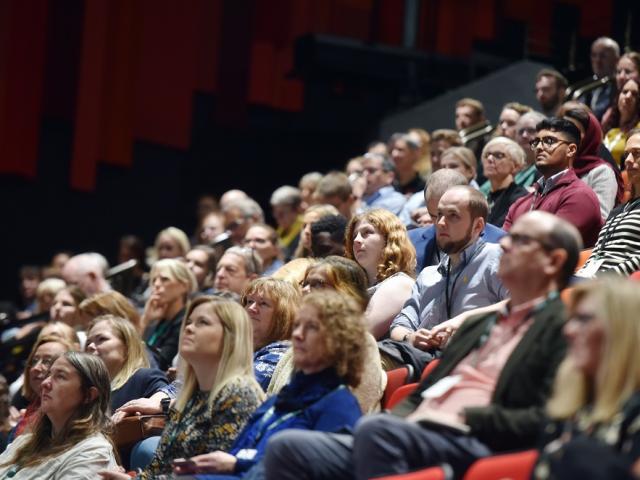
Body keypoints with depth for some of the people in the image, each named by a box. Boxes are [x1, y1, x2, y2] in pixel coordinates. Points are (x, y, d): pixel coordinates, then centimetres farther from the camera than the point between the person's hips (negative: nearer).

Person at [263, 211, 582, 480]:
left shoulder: (563, 328, 3)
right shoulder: (478, 324, 31)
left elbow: (548, 419, -10)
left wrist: (467, 418, -11)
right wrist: (402, 416, 7)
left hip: (479, 448, -8)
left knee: (377, 428, -36)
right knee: (286, 448, -10)